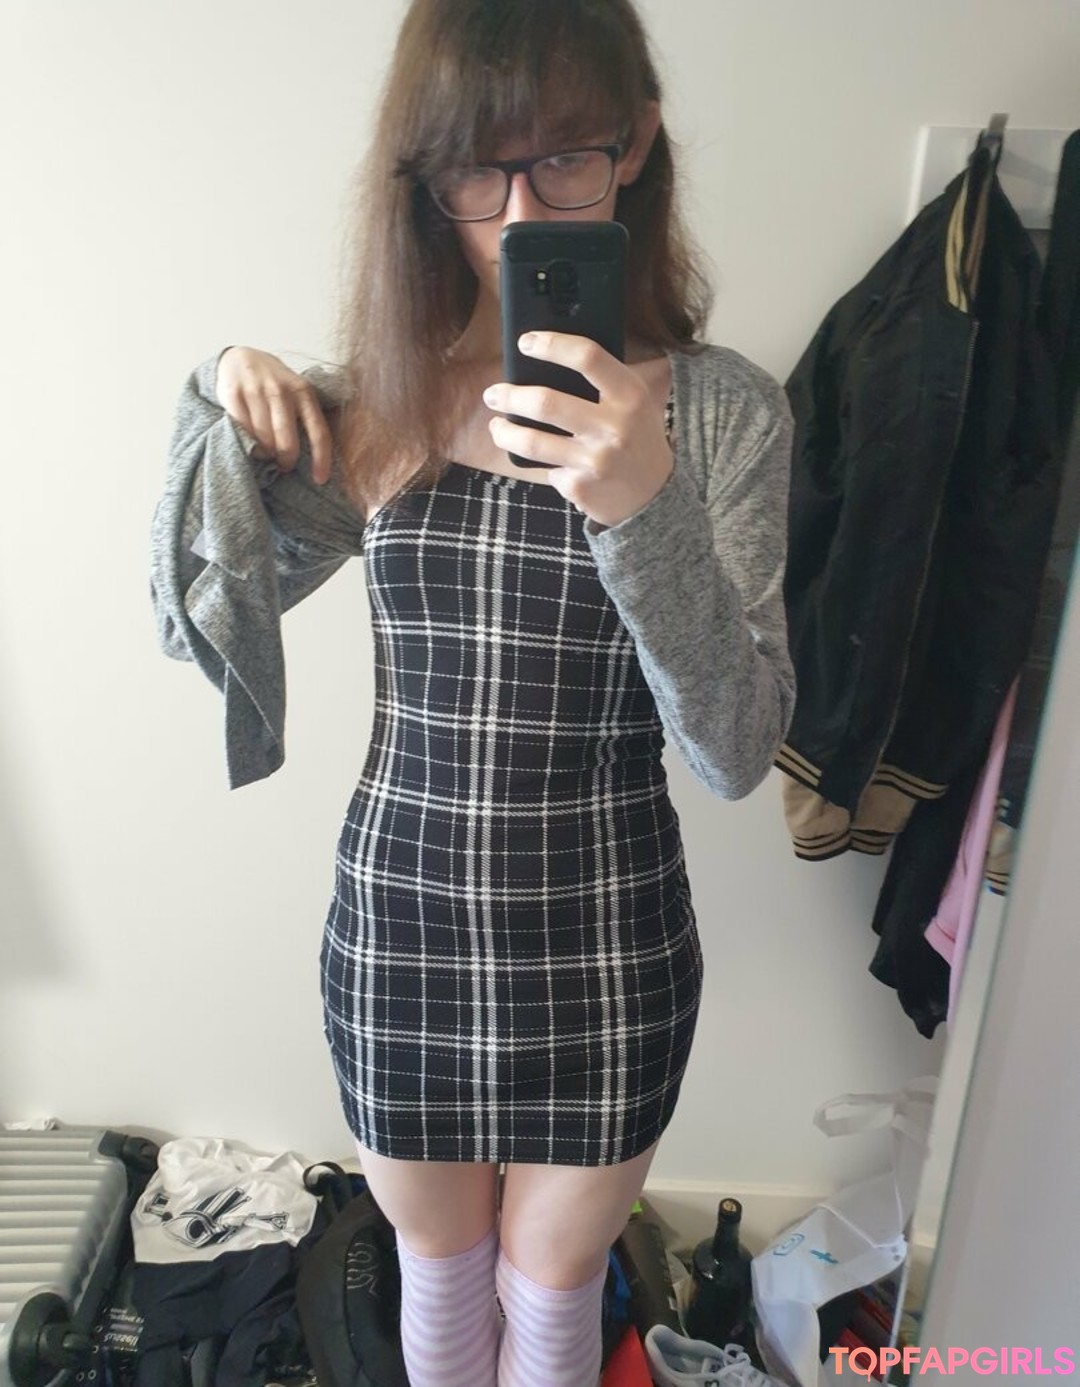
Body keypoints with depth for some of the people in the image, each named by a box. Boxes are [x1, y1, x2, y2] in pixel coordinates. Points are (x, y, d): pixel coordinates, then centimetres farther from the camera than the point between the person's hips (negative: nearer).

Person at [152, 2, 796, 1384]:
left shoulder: (725, 410, -11)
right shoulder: (377, 397, -3)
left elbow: (739, 752, -17)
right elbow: (197, 625, 3)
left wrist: (647, 509, -32)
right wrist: (224, 417, -11)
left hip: (605, 936, -1)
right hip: (395, 915, 2)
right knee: (438, 1268, 29)